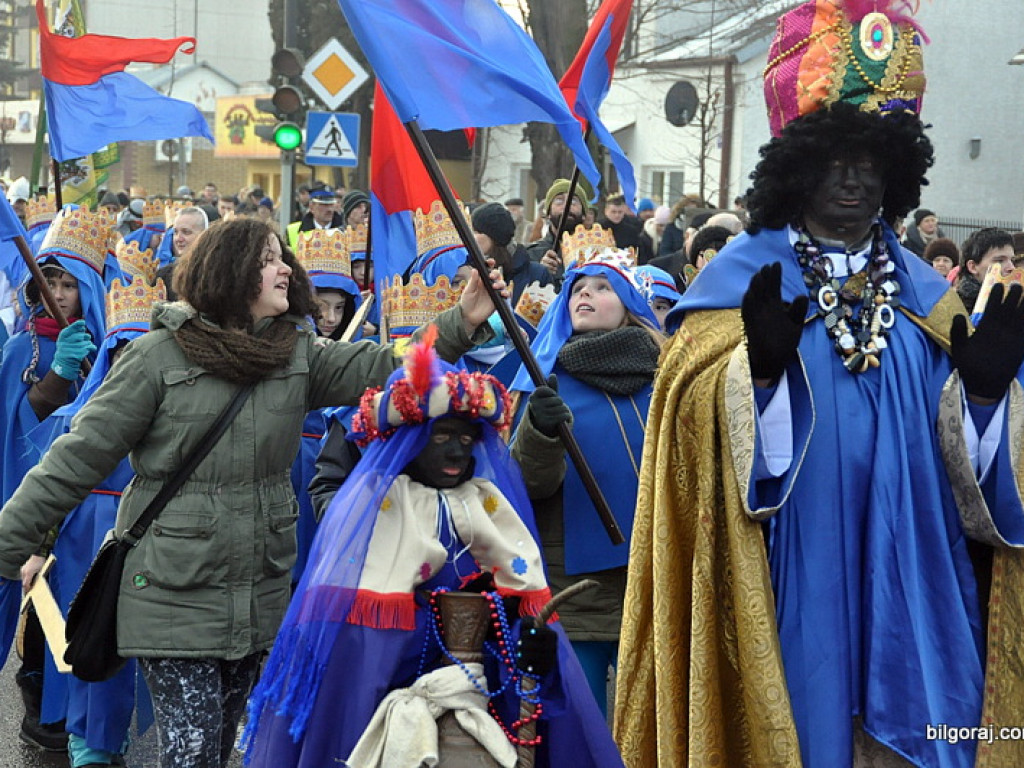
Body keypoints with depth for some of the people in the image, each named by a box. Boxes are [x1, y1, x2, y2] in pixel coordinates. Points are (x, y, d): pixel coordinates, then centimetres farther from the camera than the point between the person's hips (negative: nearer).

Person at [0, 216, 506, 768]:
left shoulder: (298, 353, 6)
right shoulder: (159, 355, -8)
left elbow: (385, 369, -1)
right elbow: (77, 458, -8)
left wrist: (461, 324, -14)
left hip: (260, 594, 5)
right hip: (172, 595, -5)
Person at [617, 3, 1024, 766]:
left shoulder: (924, 294, 12)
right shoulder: (739, 281, -1)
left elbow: (962, 461, 10)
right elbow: (710, 436, -11)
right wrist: (761, 366, -28)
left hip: (907, 586, 4)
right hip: (792, 594, -4)